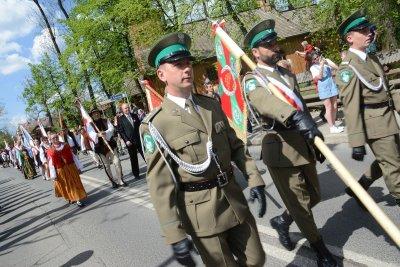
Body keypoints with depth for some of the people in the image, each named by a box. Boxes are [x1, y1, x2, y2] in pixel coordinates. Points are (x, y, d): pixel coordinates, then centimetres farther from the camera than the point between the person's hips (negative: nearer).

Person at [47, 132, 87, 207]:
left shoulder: (65, 145, -1)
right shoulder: (50, 151, -7)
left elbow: (73, 156, 3)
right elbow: (51, 164, -7)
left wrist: (78, 167, 3)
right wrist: (54, 175, -10)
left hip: (71, 167, 2)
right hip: (61, 171, -2)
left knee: (76, 183, 7)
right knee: (66, 185, 11)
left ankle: (78, 199, 17)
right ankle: (71, 198, 27)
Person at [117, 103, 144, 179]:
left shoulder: (134, 115, 9)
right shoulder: (120, 119, -3)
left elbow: (140, 125, 13)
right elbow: (121, 131, -6)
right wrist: (126, 140, -14)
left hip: (139, 139, 3)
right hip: (130, 142, -3)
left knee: (145, 154, 6)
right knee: (133, 158, 6)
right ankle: (136, 174, 16)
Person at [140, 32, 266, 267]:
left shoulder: (212, 105, 4)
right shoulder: (155, 125, -14)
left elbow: (235, 145, 12)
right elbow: (160, 184, -15)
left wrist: (254, 179, 3)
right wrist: (175, 235, -15)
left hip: (235, 200, 6)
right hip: (201, 212, -5)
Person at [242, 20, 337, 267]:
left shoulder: (288, 73, 16)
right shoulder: (252, 80, -7)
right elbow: (266, 103, -31)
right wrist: (296, 117, -48)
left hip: (305, 145, 7)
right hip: (282, 149, -7)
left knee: (313, 197, 18)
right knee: (299, 204, 6)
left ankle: (282, 221, 41)